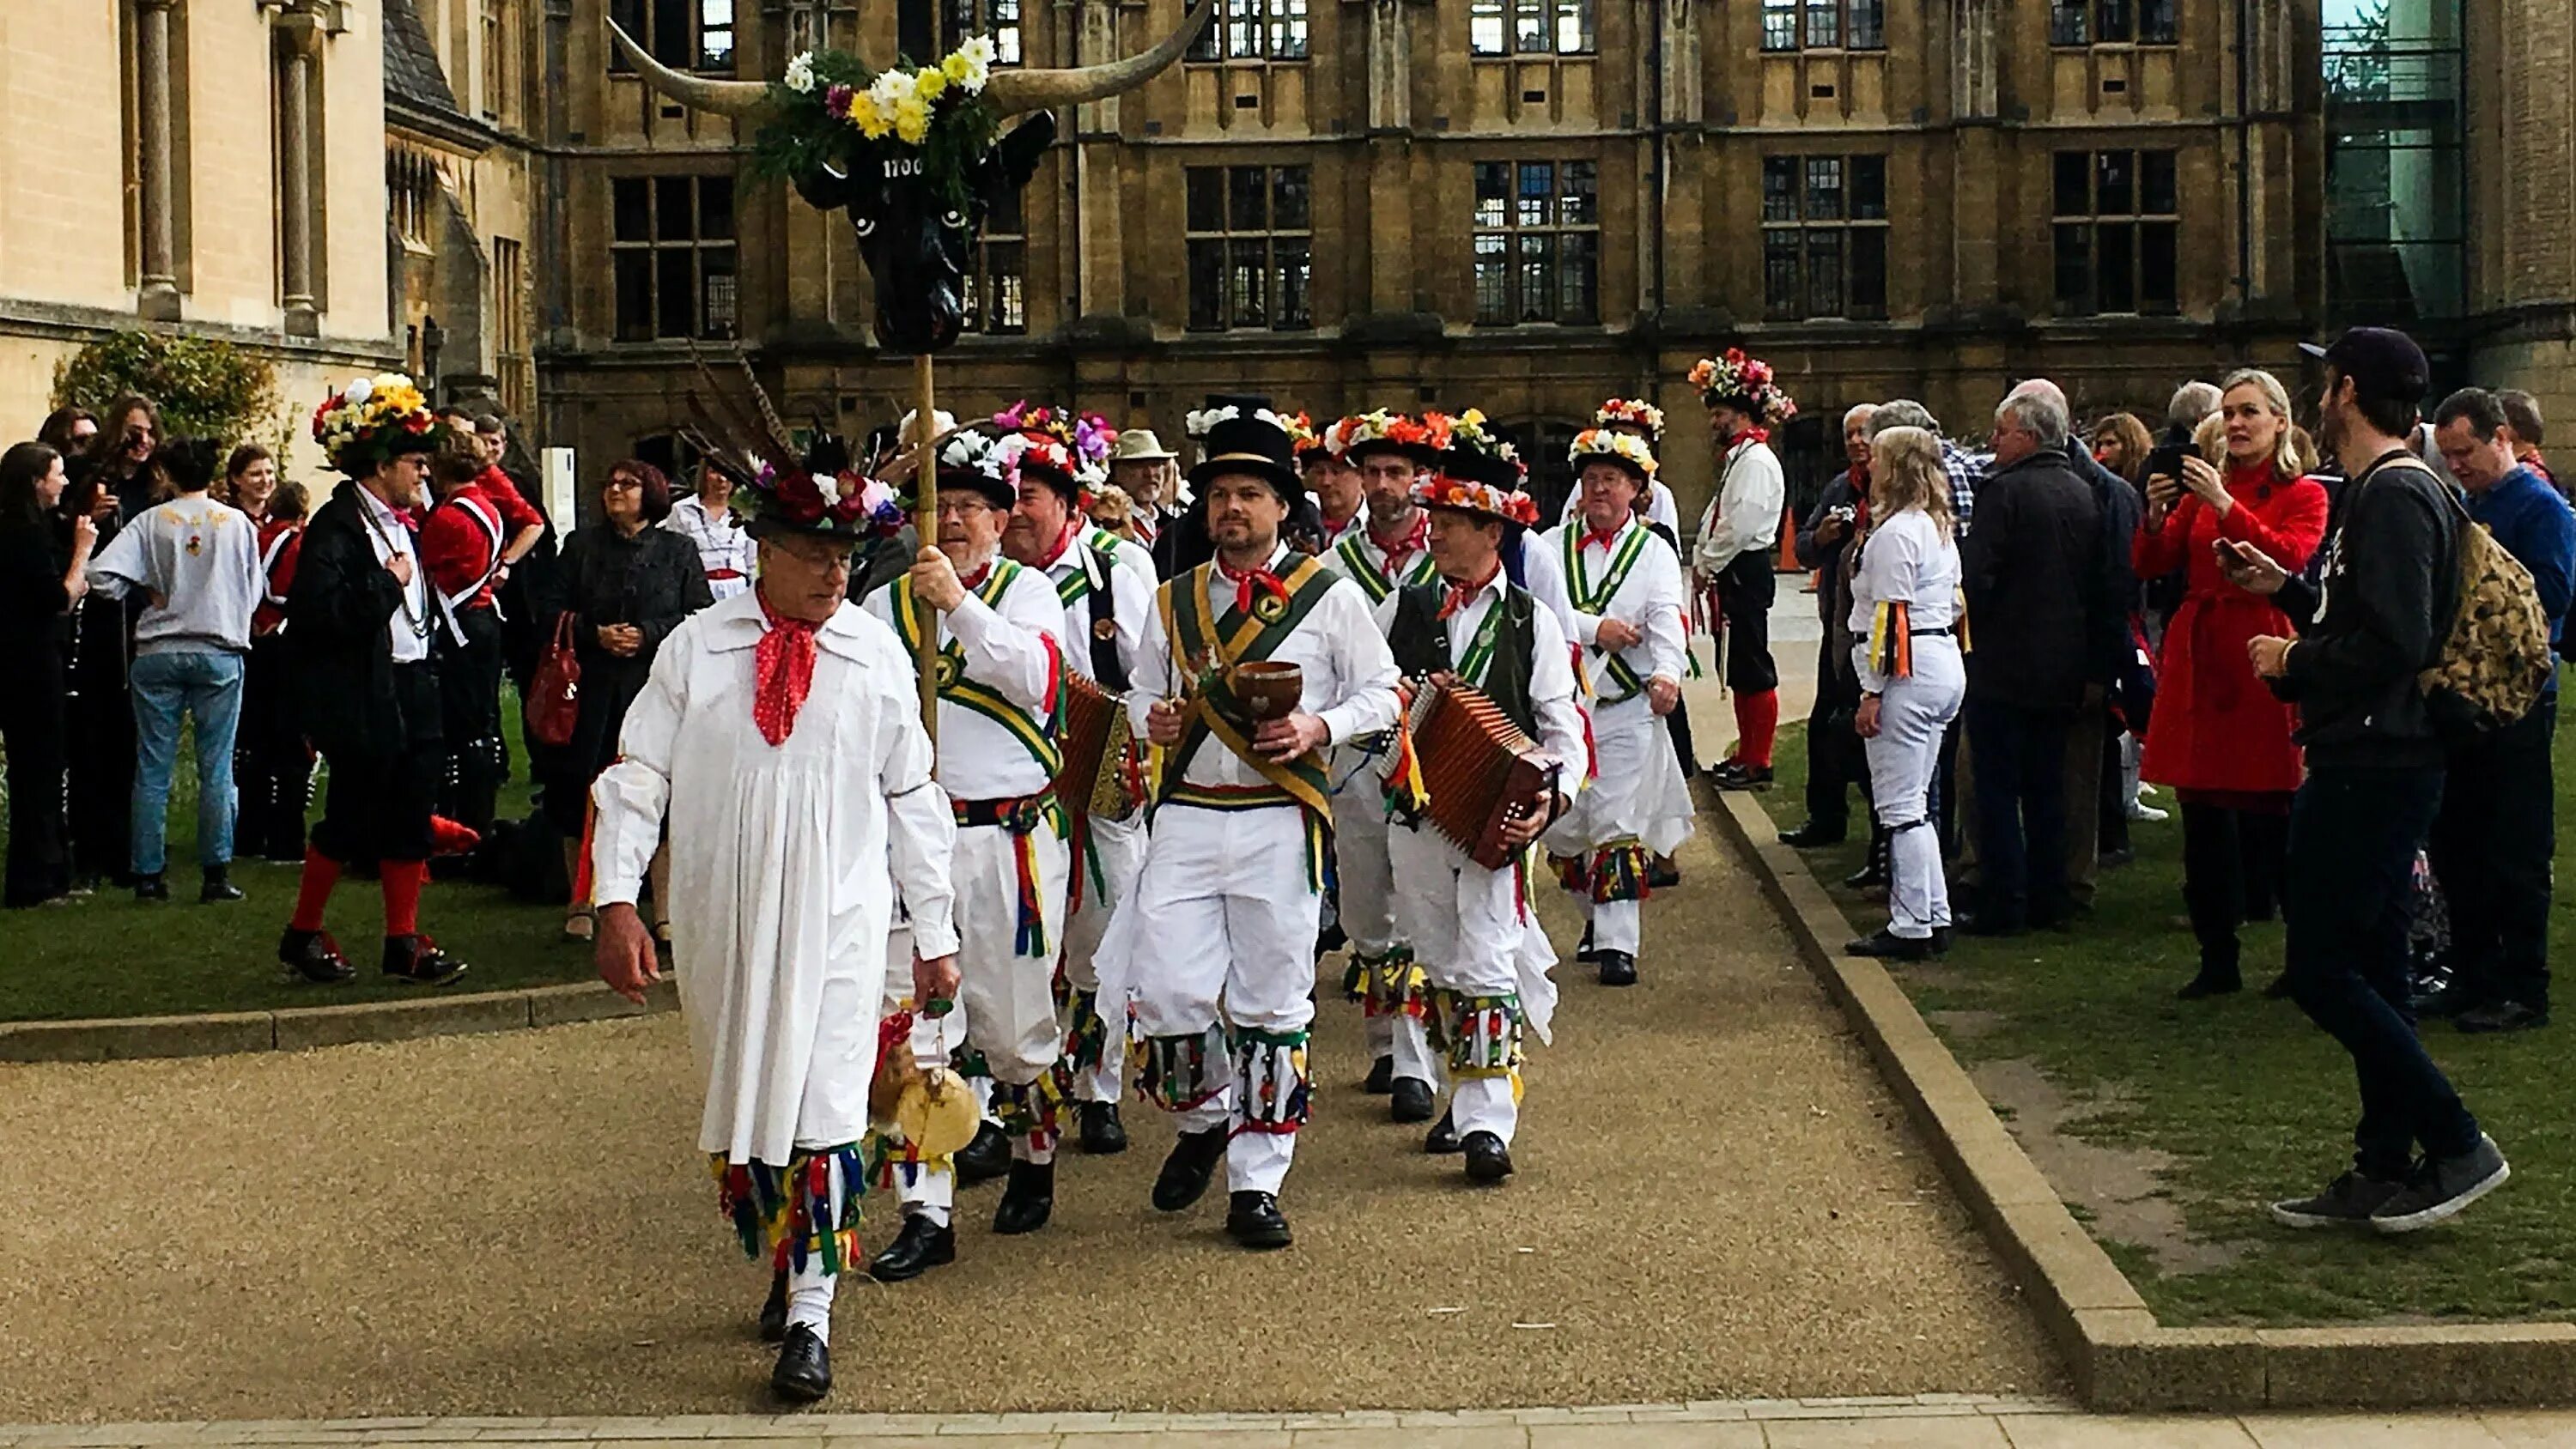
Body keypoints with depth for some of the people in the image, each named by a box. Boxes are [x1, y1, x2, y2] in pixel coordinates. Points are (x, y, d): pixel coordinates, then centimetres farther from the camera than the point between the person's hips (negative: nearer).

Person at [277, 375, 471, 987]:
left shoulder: (401, 522, 14)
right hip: (362, 700, -8)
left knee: (409, 818, 8)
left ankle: (404, 943, 13)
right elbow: (318, 614, -26)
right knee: (349, 818, -1)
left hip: (412, 690, 8)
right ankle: (302, 935, 15)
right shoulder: (337, 525, -14)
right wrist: (387, 585, -19)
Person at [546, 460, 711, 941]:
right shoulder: (581, 545, 11)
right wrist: (595, 635, -10)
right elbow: (555, 612, 7)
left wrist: (647, 636, -12)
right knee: (581, 793, 1)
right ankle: (581, 905, 15)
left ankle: (664, 911, 4)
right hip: (593, 689, 2)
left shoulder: (677, 551, 7)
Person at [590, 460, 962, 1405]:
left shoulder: (877, 654, 2)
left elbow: (913, 797, 8)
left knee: (823, 1111, -8)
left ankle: (810, 1316, -2)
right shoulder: (695, 648, 1)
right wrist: (618, 902, -9)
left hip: (838, 918, -1)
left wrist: (935, 935, 8)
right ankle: (782, 1266, 31)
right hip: (722, 920, 1)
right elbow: (638, 777, 1)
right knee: (737, 1109, 11)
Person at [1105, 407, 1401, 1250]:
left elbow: (1382, 694, 5)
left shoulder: (1330, 597, 3)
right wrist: (1154, 720, -2)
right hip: (1185, 816, 3)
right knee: (1166, 991, -6)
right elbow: (1144, 692, 21)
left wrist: (1319, 727, -13)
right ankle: (1202, 1122, 24)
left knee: (1271, 1004, 1)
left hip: (1281, 823, -3)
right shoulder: (1174, 601, 13)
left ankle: (1256, 1186, 10)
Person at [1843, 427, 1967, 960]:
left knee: (1898, 805, -5)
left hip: (1907, 674, -10)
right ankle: (1935, 918, 18)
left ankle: (1911, 927, -3)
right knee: (1915, 802, 16)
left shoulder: (1895, 533, -14)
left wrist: (1872, 692, -17)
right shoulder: (1938, 528, 15)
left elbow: (1890, 616, -18)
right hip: (1944, 668, 10)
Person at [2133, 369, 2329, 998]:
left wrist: (2224, 506, -23)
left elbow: (2288, 557, -16)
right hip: (2198, 656, 4)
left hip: (2262, 657, -4)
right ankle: (2218, 961, 13)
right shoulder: (2200, 490, 15)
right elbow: (2151, 565, 5)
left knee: (2272, 816, -4)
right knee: (2203, 816, 6)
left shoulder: (2303, 495, 4)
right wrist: (2156, 515, -14)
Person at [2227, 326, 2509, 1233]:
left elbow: (2394, 643, -26)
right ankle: (2385, 1172, 18)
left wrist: (2295, 665, -13)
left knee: (2321, 970, -7)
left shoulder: (2393, 498, -17)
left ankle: (2457, 1147, -4)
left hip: (2371, 771, -11)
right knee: (2368, 970, 13)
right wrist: (2287, 589, 17)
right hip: (2373, 763, 11)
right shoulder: (2383, 492, 16)